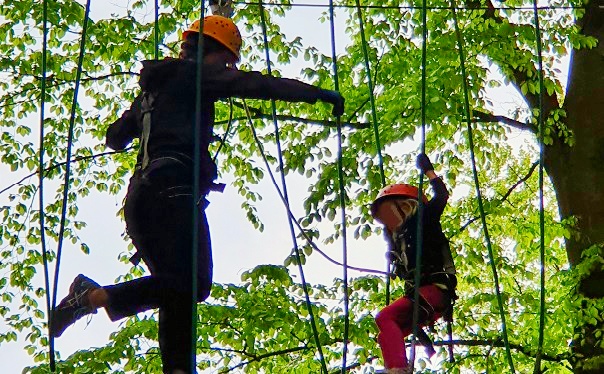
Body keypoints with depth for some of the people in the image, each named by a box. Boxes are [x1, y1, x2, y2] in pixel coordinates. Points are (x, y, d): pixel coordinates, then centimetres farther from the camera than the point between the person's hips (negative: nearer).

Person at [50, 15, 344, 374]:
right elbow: (256, 85, -4)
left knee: (177, 290, 4)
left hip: (142, 194, 10)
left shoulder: (155, 88, 29)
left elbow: (115, 137, 35)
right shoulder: (194, 73, 6)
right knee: (193, 284, -21)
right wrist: (319, 93, -2)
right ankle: (95, 296, -25)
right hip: (173, 192, -10)